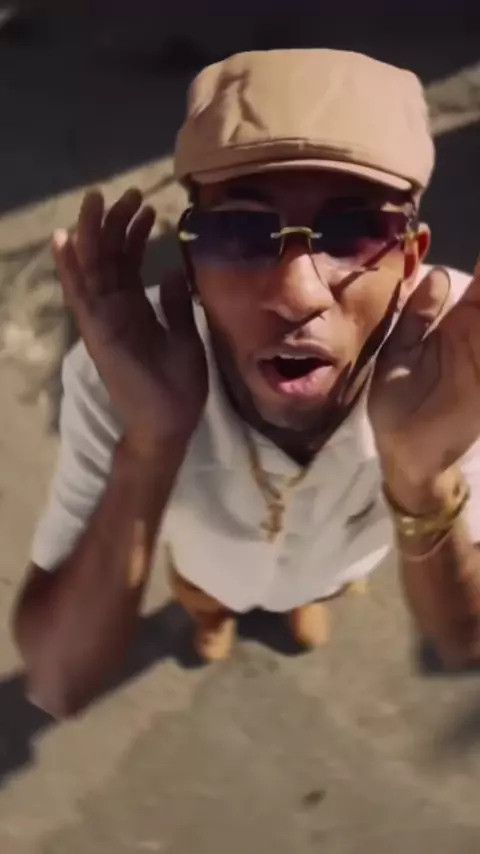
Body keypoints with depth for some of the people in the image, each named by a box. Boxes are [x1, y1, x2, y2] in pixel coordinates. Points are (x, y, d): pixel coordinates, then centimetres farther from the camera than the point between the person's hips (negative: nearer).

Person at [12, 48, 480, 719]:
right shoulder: (120, 370, -42)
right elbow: (58, 687, -41)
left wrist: (423, 474, -53)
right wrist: (149, 445, -55)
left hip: (339, 560, 1)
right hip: (213, 561, -1)